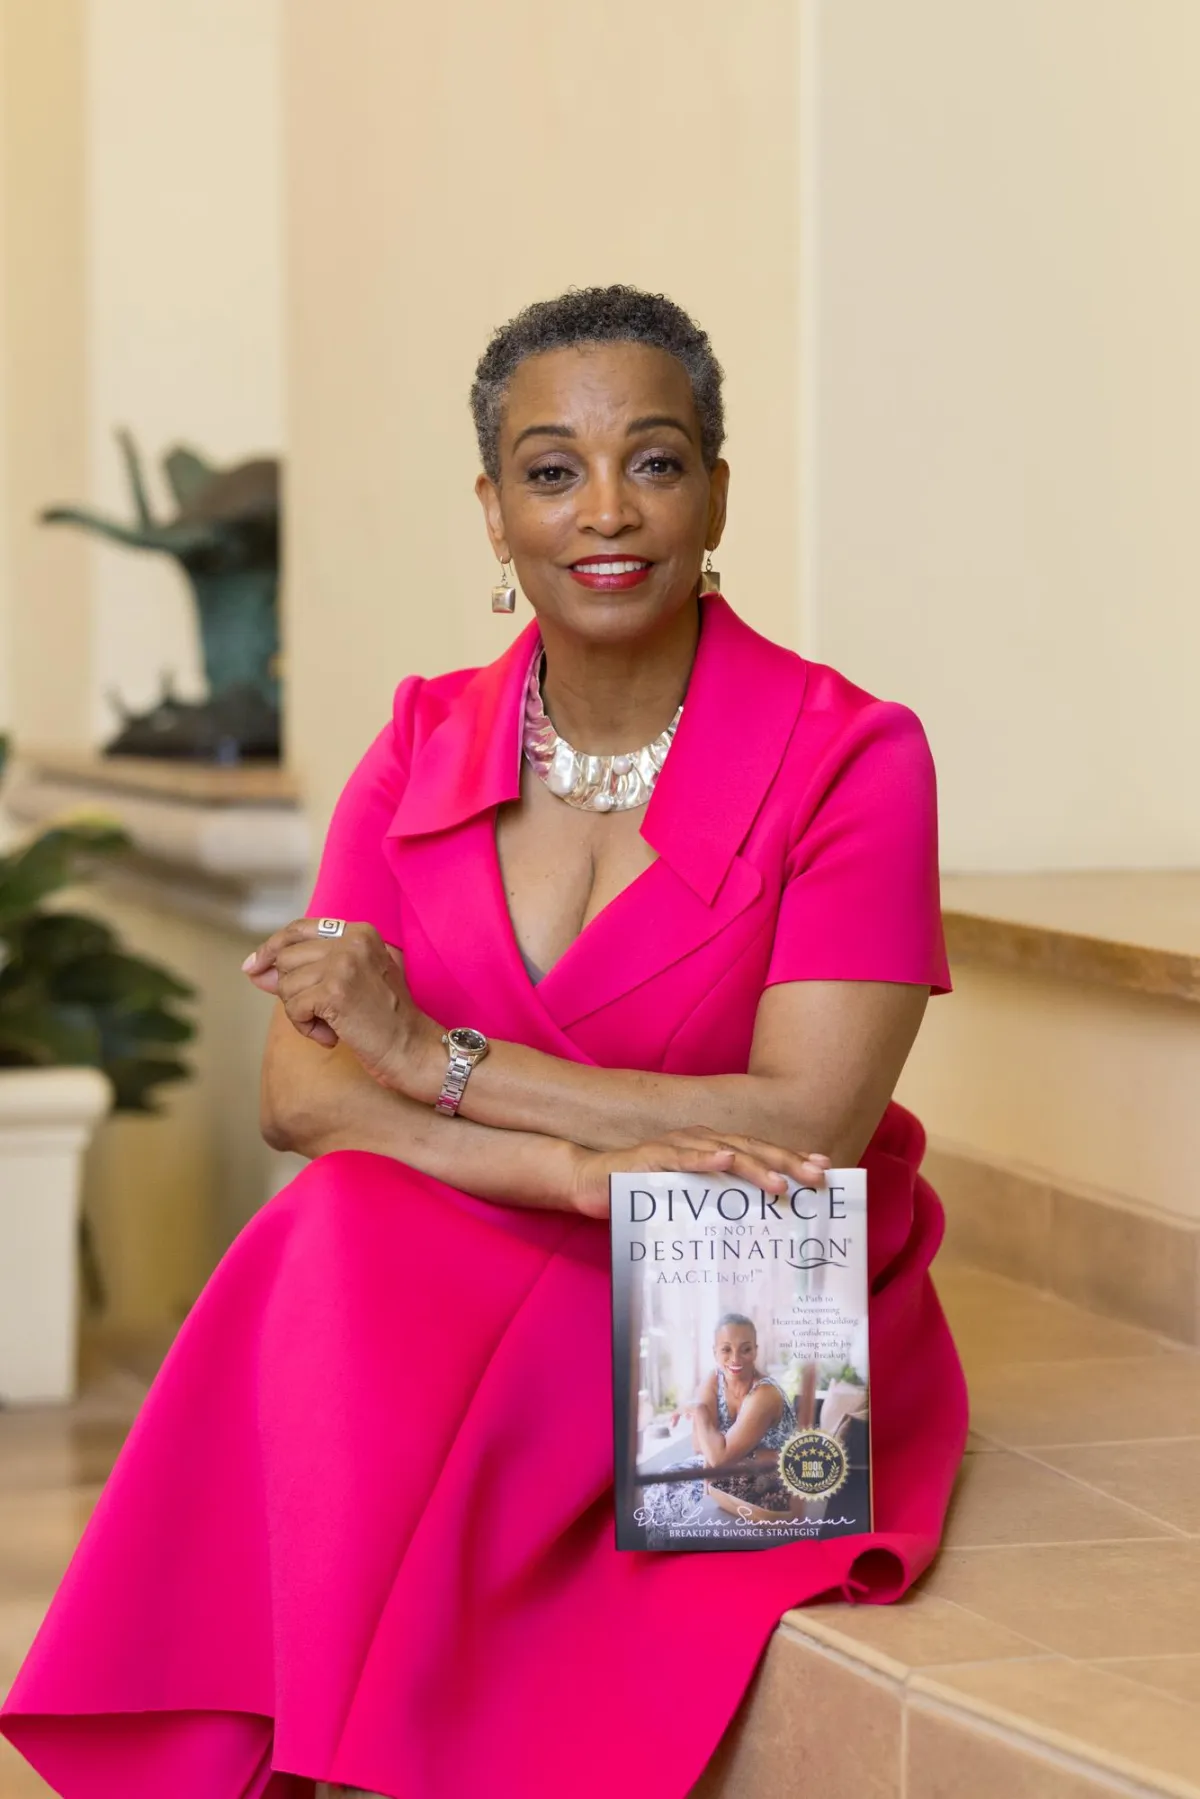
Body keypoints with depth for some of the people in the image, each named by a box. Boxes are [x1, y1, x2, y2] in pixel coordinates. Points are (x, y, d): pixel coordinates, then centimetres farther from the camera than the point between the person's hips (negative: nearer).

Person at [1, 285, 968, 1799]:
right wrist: (582, 1161, -24)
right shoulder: (424, 747, 4)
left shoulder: (849, 756, -9)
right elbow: (298, 1088, -6)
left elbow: (811, 1129, -17)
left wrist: (436, 1059, -16)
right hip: (481, 1284, 3)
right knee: (336, 1235, -29)